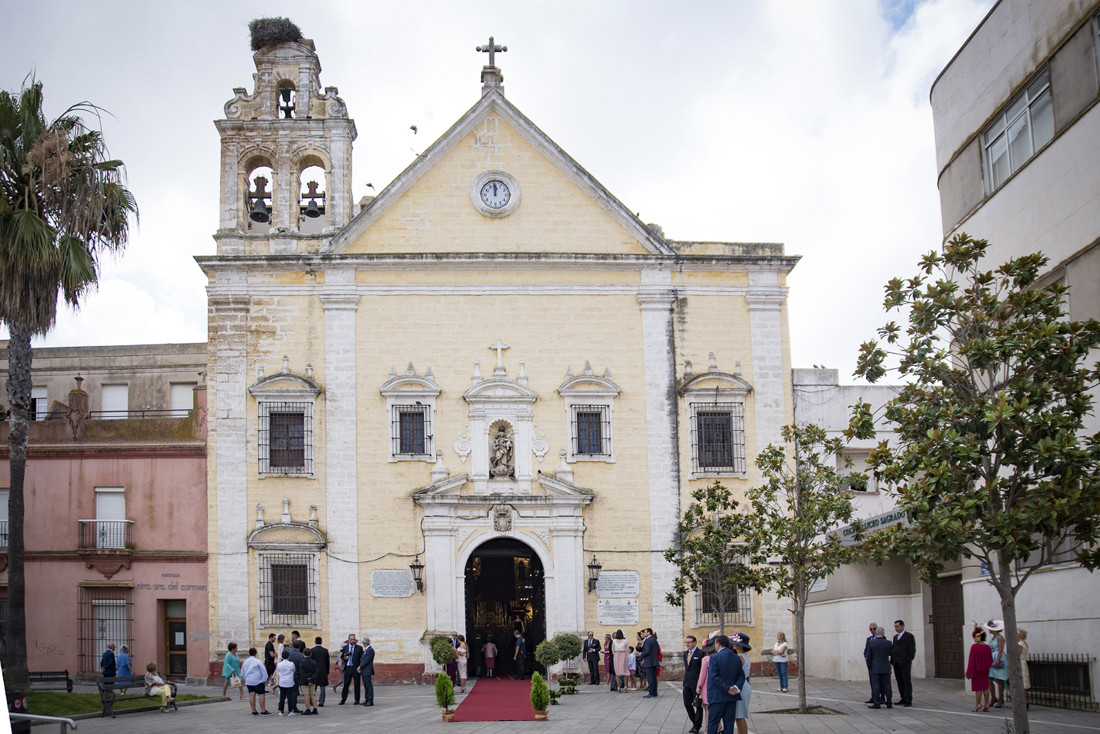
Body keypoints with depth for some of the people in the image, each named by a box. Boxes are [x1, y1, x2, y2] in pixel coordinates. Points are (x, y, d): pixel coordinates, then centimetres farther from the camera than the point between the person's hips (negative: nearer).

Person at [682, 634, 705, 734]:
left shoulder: (700, 653, -11)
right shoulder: (685, 653, 13)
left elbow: (704, 669, -12)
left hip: (697, 683, -8)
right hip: (687, 683, 8)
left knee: (698, 705, 2)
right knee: (687, 703, 9)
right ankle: (694, 723, 25)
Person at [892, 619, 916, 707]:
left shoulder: (909, 636, -2)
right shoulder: (895, 637, 18)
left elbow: (912, 650, -6)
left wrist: (908, 661, -12)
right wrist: (892, 661, 11)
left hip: (905, 663, -6)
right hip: (896, 664, 6)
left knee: (907, 681, -5)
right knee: (900, 682, 6)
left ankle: (908, 700, -4)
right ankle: (903, 699, 10)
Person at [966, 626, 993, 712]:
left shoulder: (974, 647, -17)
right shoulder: (987, 647, 2)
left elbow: (971, 660, -15)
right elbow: (990, 660, 10)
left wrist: (969, 673, -11)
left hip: (977, 670, -5)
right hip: (985, 671, 5)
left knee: (978, 688, 1)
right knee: (985, 687, 9)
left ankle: (978, 705, 5)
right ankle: (986, 705, 9)